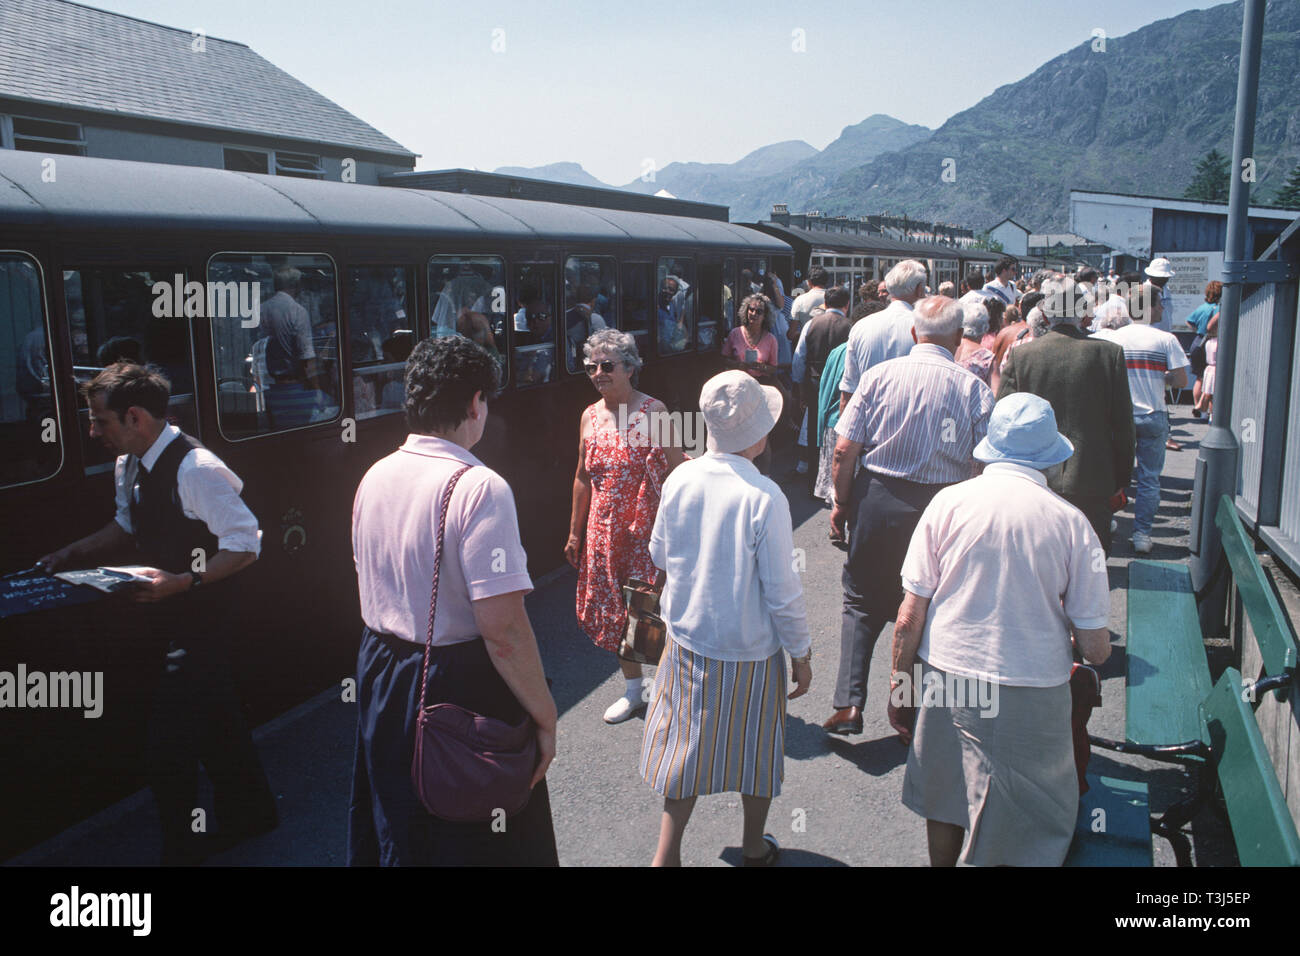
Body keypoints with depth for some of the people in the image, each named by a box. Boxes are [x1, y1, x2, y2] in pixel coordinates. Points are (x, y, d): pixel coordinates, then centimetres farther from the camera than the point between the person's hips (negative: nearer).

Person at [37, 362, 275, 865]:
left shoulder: (195, 469, -24)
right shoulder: (128, 465, 5)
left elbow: (245, 544, -23)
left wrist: (181, 582, -29)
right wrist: (77, 551, 13)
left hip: (198, 626, -9)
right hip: (167, 622, 9)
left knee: (169, 750, -1)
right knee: (216, 727, 22)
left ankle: (179, 849, 20)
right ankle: (248, 812, 39)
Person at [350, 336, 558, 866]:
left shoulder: (373, 477, 1)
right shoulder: (479, 488, -23)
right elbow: (503, 629, -26)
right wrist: (545, 718, -17)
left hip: (380, 678, 7)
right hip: (461, 691, -7)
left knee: (396, 836, 26)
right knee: (473, 840, 14)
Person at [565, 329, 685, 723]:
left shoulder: (652, 411, -11)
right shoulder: (590, 416, 6)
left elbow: (675, 474, -10)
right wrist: (575, 532, 15)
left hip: (647, 528, -5)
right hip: (604, 531, 5)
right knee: (614, 608, 12)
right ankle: (632, 689, 31)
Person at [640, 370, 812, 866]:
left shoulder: (679, 479, -10)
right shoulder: (765, 498, -24)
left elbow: (659, 554, 5)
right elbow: (782, 592, -17)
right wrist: (801, 652, -3)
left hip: (688, 640, 4)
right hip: (751, 649, -3)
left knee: (688, 745, 19)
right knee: (754, 748, 19)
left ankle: (667, 851, 28)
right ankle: (754, 847, 39)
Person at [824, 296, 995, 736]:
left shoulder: (879, 375, -5)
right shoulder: (974, 388, -5)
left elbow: (844, 451, -6)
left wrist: (842, 502, 6)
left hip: (877, 499, 0)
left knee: (862, 603, 14)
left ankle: (849, 704, 4)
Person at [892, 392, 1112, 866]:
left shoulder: (948, 502, -6)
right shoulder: (1071, 522, -9)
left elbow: (909, 618, -5)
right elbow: (1096, 648, -5)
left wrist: (898, 687, 8)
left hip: (945, 678, 2)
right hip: (1032, 693, -2)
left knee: (946, 803, 23)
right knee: (1024, 832, 16)